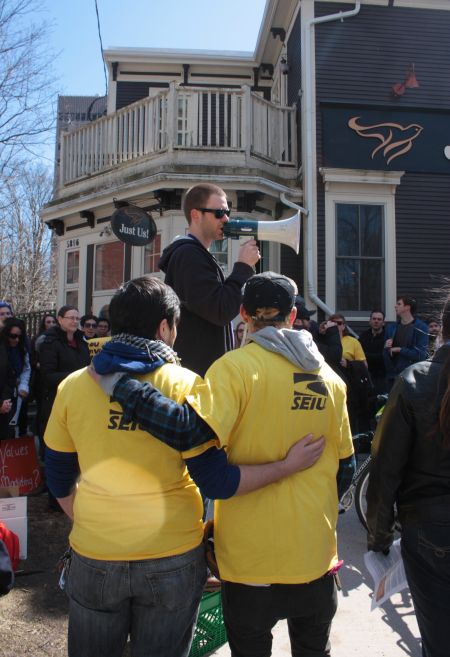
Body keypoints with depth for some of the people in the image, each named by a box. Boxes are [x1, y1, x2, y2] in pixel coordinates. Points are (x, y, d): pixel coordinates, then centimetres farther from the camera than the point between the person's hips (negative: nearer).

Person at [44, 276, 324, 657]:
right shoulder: (184, 385, -14)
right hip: (172, 558, -1)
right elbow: (217, 481, -16)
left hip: (94, 557, 2)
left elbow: (59, 479, 3)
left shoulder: (72, 386, -7)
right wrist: (288, 465, -7)